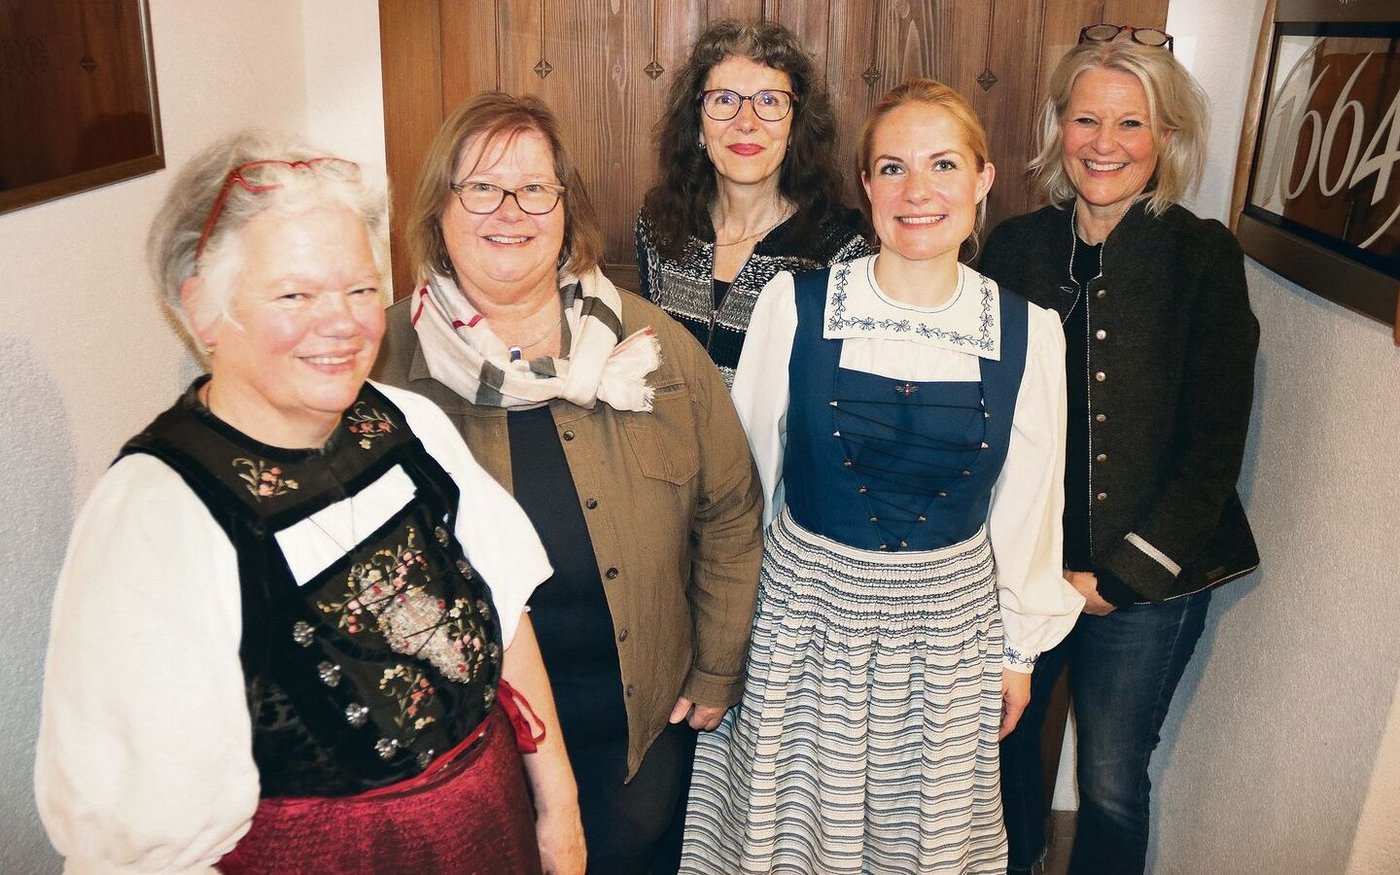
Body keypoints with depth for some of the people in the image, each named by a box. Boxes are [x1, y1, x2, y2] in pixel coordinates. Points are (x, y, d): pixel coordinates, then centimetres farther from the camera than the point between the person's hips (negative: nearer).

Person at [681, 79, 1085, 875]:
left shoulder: (1028, 333, -7)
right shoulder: (794, 305, -13)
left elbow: (1026, 506, 2)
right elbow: (745, 475, -3)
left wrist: (1021, 649, 10)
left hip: (949, 623, 2)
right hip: (806, 611, -1)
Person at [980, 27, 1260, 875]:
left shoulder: (1205, 257, -7)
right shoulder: (1016, 248, -1)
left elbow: (1215, 446, -7)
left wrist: (1119, 576, -9)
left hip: (1150, 581, -2)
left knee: (1113, 785, 10)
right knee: (1003, 743, 17)